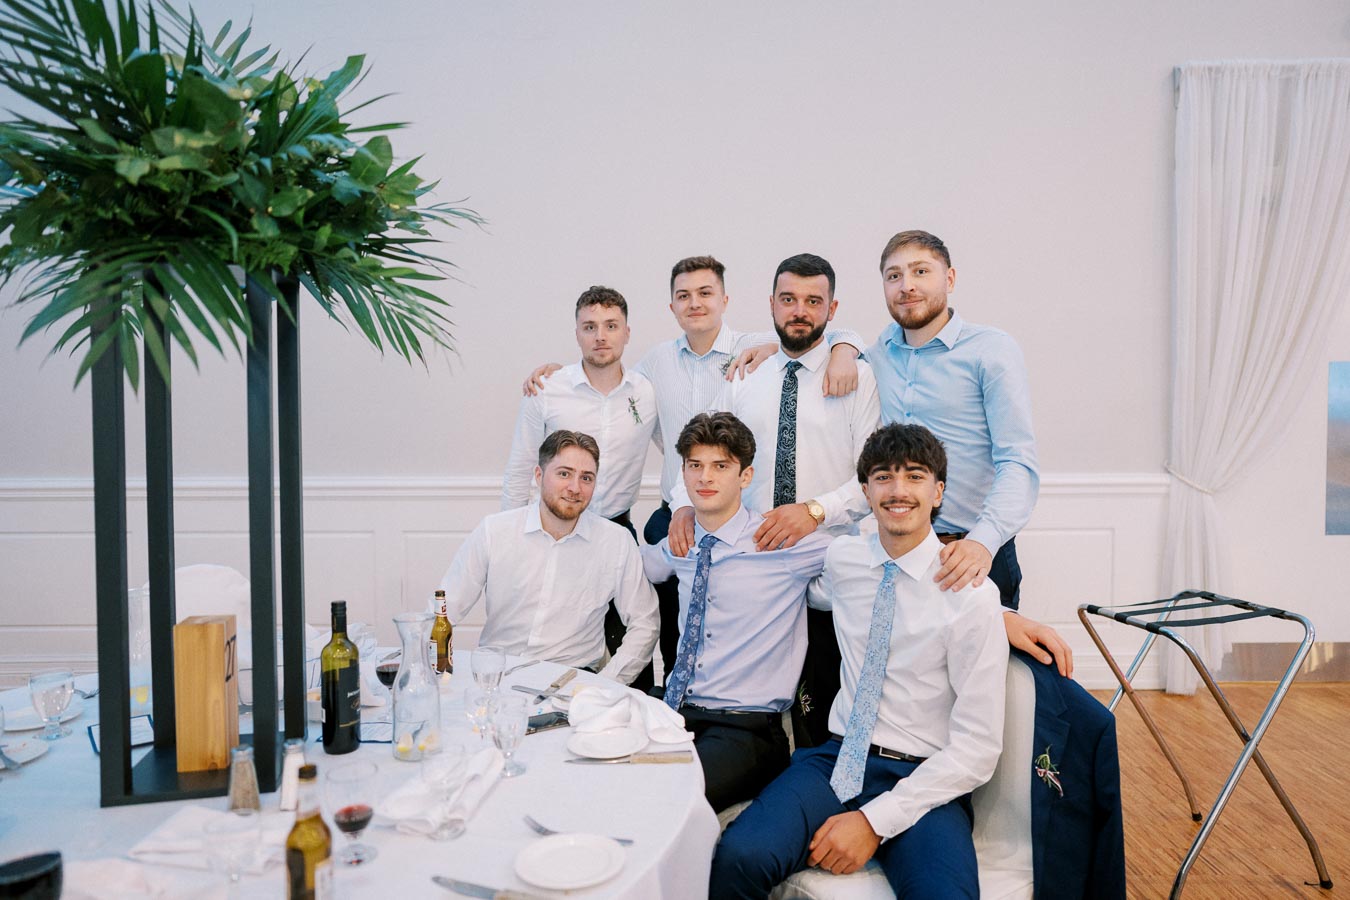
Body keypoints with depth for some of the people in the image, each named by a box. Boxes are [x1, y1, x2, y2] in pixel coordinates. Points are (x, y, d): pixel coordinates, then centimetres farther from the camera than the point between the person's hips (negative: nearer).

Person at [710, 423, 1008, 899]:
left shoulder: (973, 596, -9)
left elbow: (976, 750, -10)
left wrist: (875, 821, -14)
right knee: (738, 857, -24)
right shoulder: (841, 559, 3)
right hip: (839, 758, 3)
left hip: (922, 780, -3)